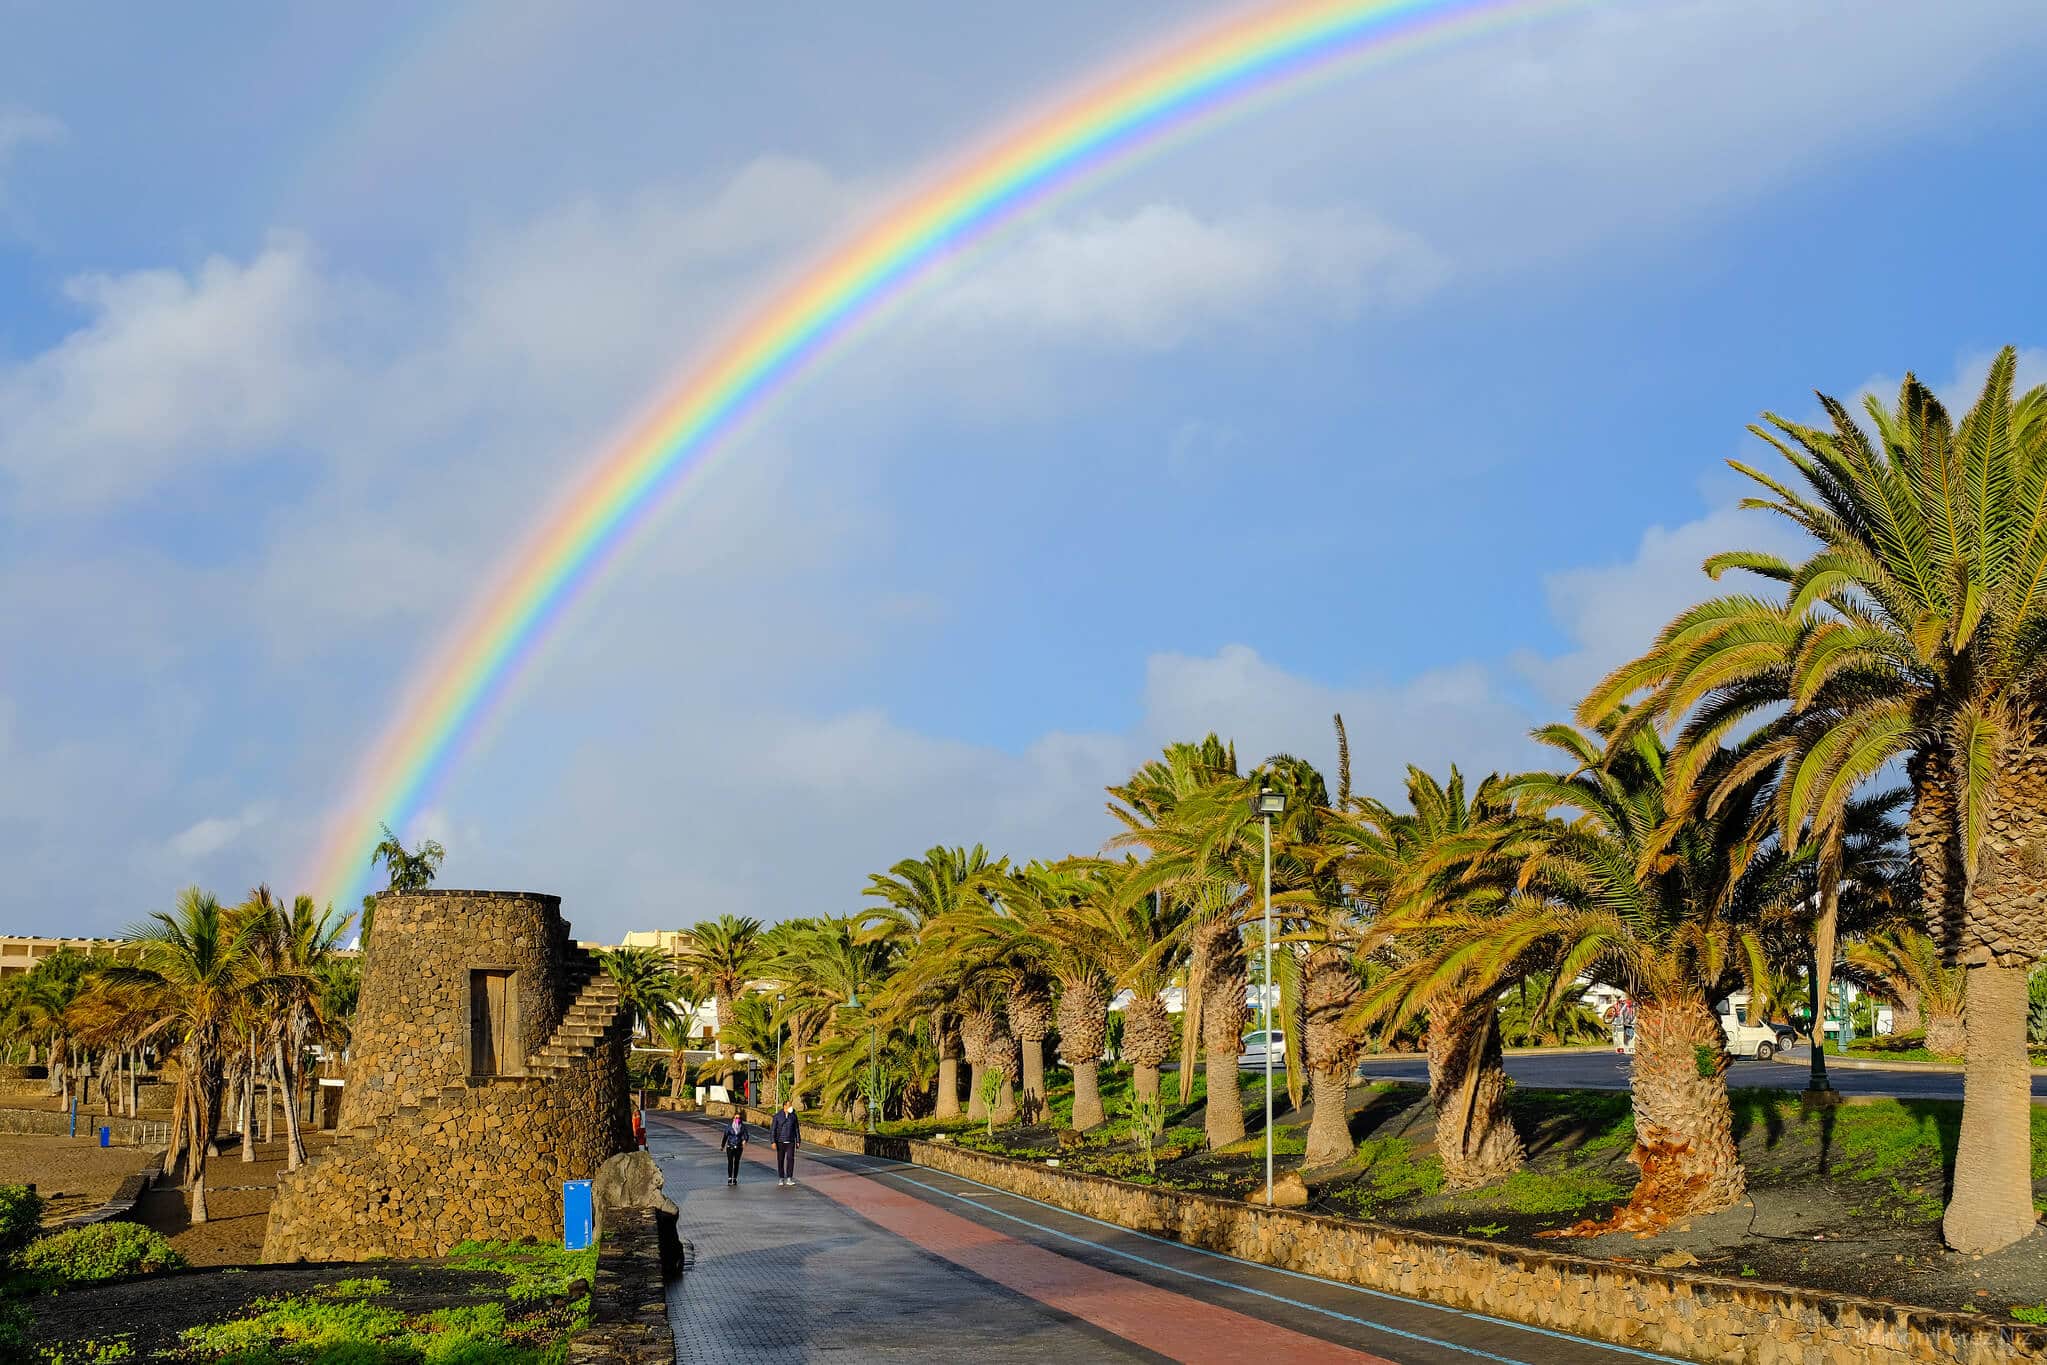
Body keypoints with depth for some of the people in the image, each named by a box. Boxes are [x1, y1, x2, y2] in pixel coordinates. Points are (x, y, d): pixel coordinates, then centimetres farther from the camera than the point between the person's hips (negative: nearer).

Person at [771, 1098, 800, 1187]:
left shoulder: (793, 1116, 1)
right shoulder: (777, 1116, -6)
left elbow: (796, 1129, 7)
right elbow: (772, 1130, -5)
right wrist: (773, 1142, -13)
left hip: (790, 1142, 1)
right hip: (781, 1142, -1)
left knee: (790, 1158, -12)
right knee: (780, 1160, 5)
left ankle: (789, 1179, -8)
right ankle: (781, 1178, 17)